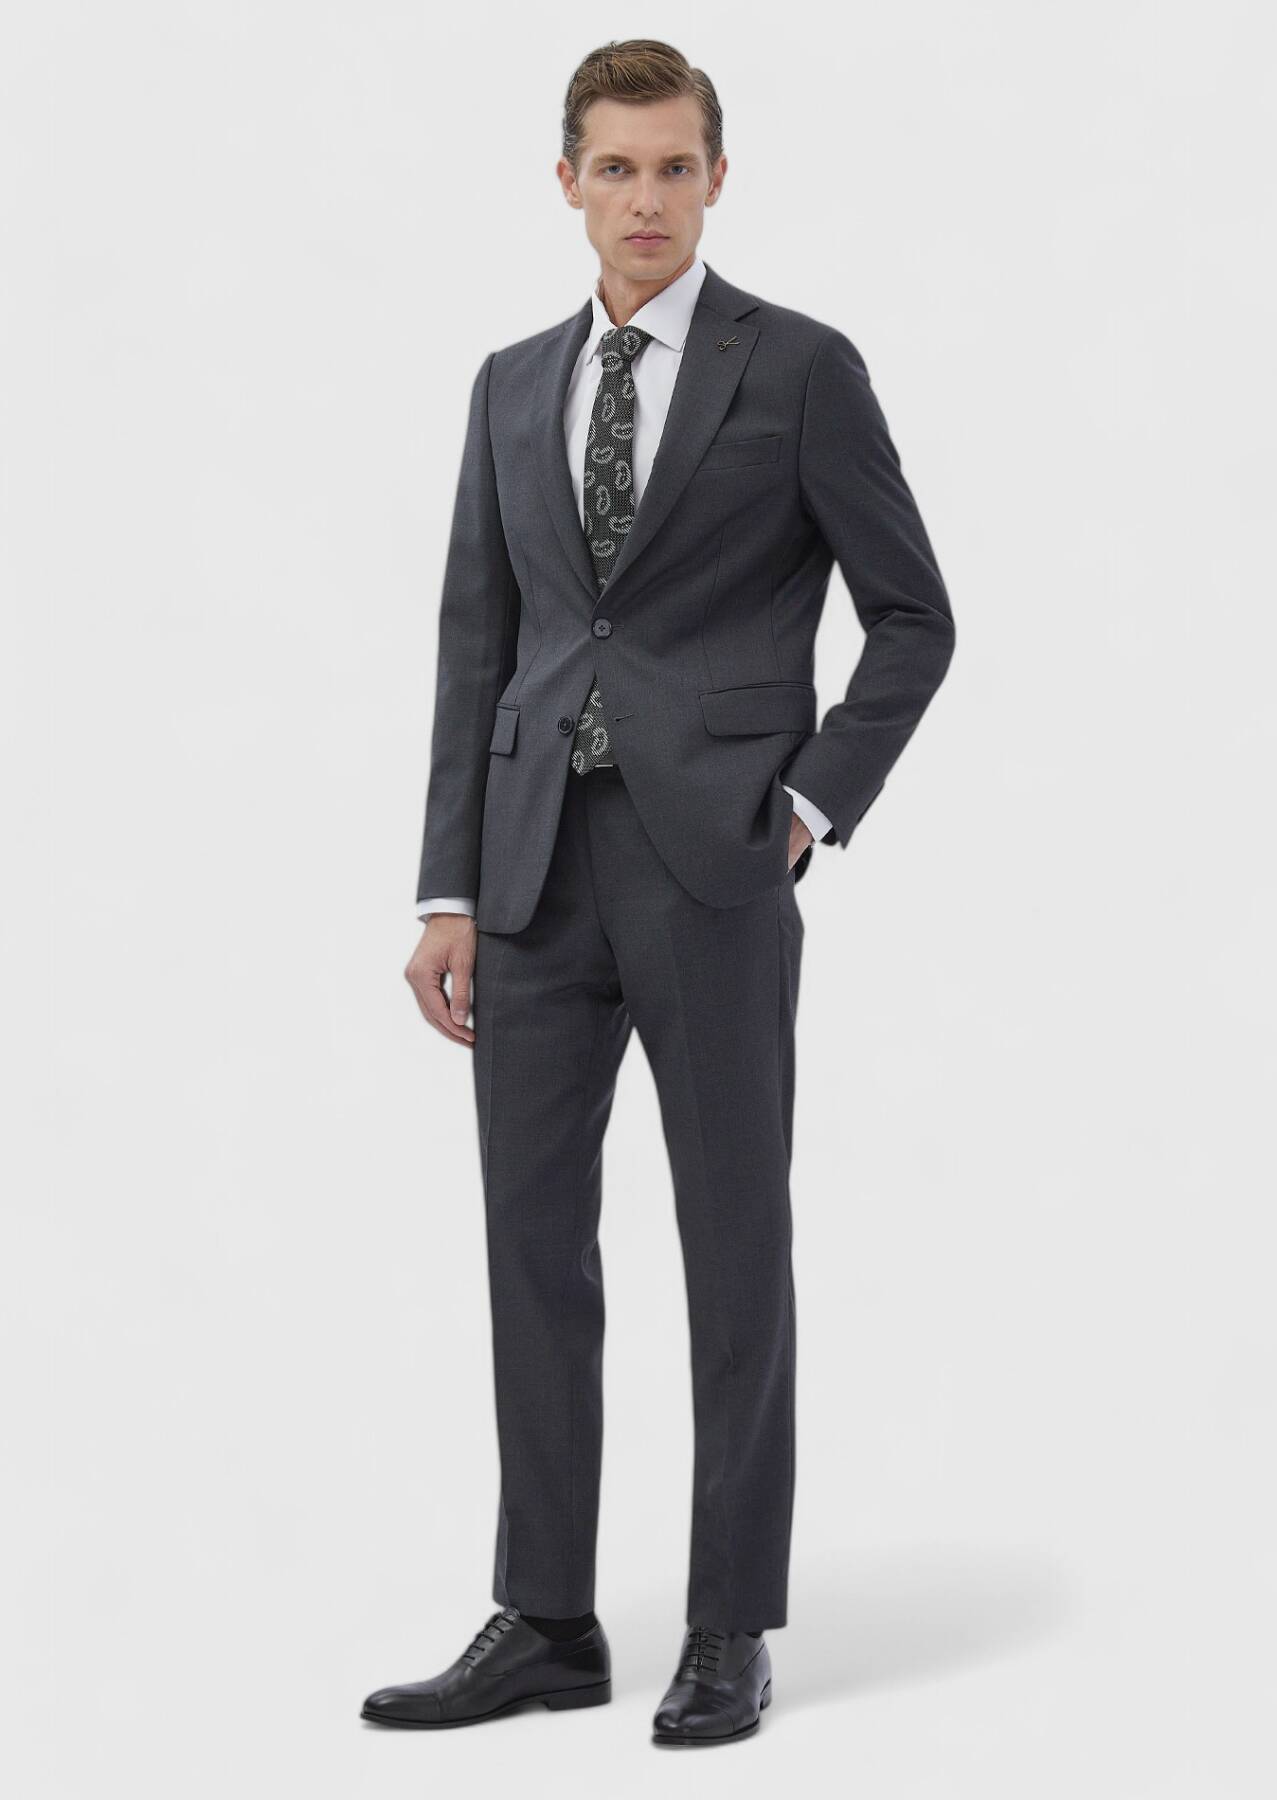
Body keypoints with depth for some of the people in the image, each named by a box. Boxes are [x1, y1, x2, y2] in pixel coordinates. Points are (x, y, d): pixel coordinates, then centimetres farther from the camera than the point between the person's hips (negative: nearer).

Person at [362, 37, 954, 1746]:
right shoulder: (514, 384, 13)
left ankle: (732, 1632, 10)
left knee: (734, 1248, 2)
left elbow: (912, 615, 3)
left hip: (715, 864, -4)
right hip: (539, 865, 5)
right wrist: (449, 890, 6)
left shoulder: (801, 367, 0)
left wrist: (812, 804, -8)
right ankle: (547, 1624, 13)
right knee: (534, 1239, 5)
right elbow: (476, 643, 12)